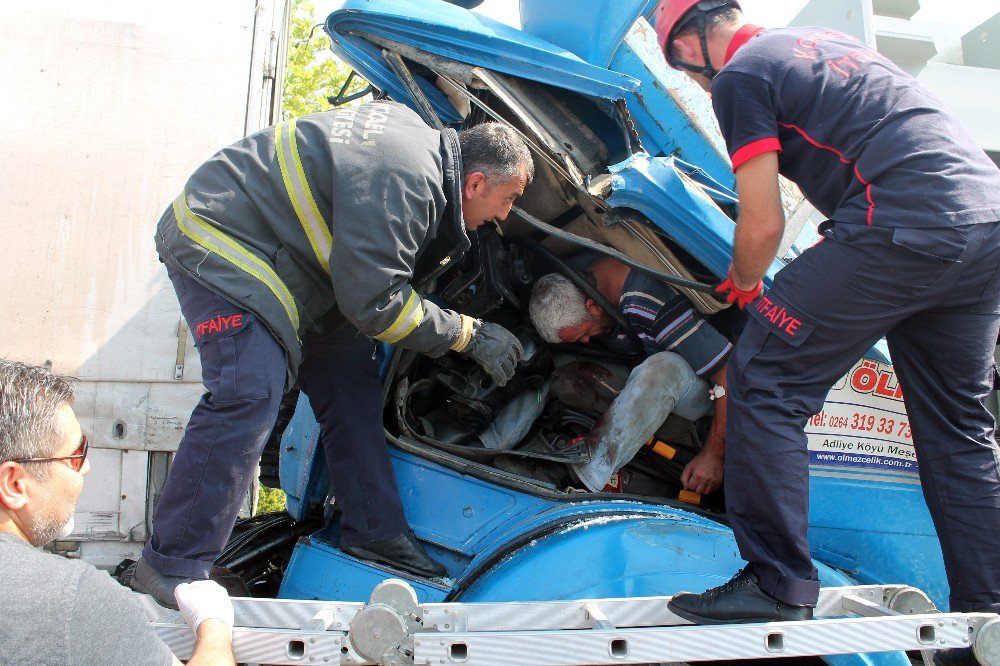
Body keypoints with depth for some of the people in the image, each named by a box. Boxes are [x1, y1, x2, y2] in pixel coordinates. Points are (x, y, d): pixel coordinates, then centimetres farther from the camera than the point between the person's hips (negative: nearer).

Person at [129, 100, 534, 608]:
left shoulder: (424, 138, 3)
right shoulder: (402, 183, -29)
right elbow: (375, 302, -26)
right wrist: (468, 334, -18)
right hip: (217, 241, -10)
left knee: (348, 376, 6)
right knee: (249, 394, -23)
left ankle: (374, 533, 12)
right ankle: (170, 570, -13)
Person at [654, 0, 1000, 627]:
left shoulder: (739, 76, 2)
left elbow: (763, 225, -2)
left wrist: (744, 283, 18)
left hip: (906, 224, -9)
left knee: (765, 381, -1)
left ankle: (778, 585, 2)